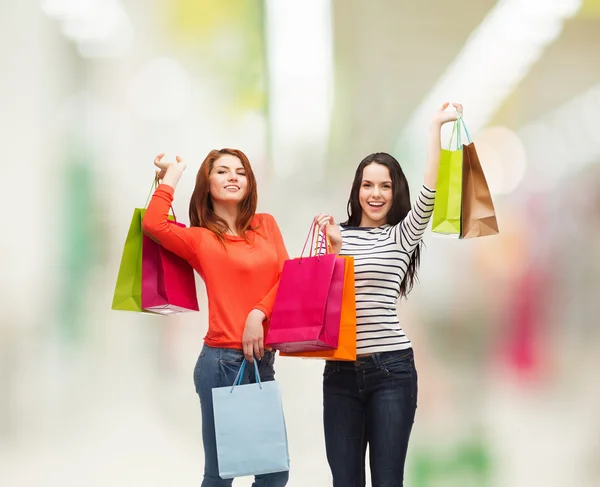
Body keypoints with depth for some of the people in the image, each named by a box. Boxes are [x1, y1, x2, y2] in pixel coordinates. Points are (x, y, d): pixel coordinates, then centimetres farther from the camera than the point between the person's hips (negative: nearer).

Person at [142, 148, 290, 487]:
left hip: (263, 359, 5)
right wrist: (171, 176, -4)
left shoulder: (266, 225, 12)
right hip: (223, 360, -5)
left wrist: (258, 314, -12)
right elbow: (153, 224, -19)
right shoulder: (200, 238, -1)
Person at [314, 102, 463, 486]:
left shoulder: (403, 236, 5)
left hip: (391, 368, -2)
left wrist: (436, 126, -10)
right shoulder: (338, 234, 9)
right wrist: (334, 248, -12)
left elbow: (430, 192, -10)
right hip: (341, 370, 2)